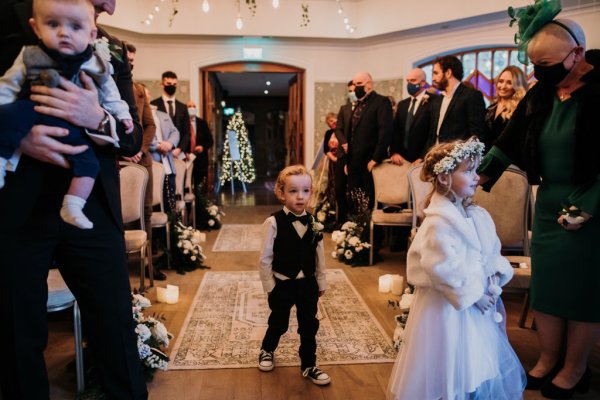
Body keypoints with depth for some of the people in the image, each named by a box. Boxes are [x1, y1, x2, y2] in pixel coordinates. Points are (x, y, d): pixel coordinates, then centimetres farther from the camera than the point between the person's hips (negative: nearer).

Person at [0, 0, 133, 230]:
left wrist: (122, 116, 1)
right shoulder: (30, 57, 1)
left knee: (88, 159, -15)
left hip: (74, 131, 2)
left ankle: (72, 208, -6)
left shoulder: (97, 66, 5)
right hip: (33, 111, -2)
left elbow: (111, 97, 17)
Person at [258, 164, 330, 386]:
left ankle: (309, 366, 32)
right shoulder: (274, 223, -17)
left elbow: (319, 256, 4)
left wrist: (321, 282, 8)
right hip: (282, 284, -3)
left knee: (309, 326, 12)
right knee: (278, 323, 18)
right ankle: (267, 351, 47)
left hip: (308, 283, 3)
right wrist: (269, 286, -8)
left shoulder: (313, 224, -5)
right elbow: (265, 258, -11)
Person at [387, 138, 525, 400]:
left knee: (481, 364, 22)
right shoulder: (438, 223, -24)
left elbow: (493, 252, 11)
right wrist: (473, 294, -16)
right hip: (449, 306, -8)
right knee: (453, 366, 8)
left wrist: (496, 276, -6)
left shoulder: (478, 216, 3)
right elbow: (446, 271, -25)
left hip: (480, 299, 8)